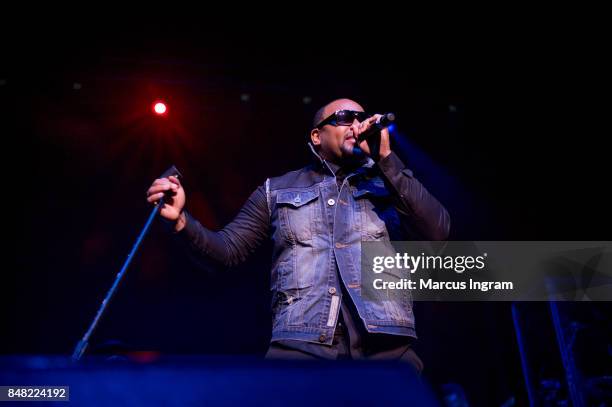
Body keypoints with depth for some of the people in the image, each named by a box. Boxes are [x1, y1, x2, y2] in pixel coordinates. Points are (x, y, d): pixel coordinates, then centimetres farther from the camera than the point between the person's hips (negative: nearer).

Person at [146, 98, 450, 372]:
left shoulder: (388, 183, 16)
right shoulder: (277, 191, 17)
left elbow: (437, 232, 0)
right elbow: (228, 249, 14)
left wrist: (386, 158, -3)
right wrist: (181, 219, -4)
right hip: (301, 345, 0)